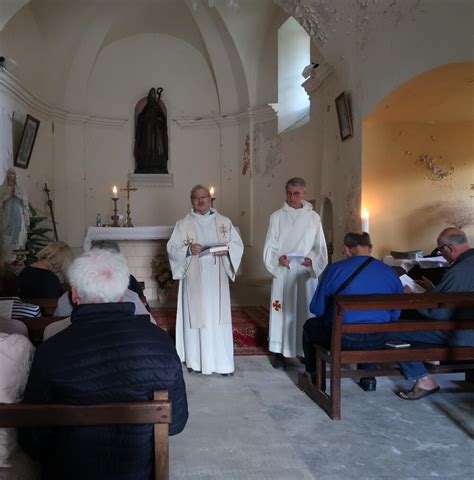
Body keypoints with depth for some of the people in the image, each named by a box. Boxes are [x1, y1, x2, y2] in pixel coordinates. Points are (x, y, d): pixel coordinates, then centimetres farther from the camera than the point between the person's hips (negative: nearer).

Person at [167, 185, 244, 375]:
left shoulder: (224, 222, 8)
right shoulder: (182, 224, 3)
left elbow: (238, 244, 7)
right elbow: (172, 249, 0)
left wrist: (226, 249, -13)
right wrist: (188, 250, -18)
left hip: (217, 278, 1)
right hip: (194, 279, -1)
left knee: (219, 317, 2)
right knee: (196, 316, 1)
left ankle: (221, 362, 10)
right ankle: (196, 361, 11)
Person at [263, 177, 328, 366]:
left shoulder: (313, 217, 3)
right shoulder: (277, 217, 1)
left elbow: (320, 246, 5)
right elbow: (269, 246, 0)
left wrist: (313, 260, -14)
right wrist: (278, 258, -18)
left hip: (307, 272, 1)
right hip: (283, 272, -1)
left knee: (306, 309, 5)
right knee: (282, 309, 3)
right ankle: (280, 351, 12)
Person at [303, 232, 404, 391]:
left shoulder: (335, 269, -9)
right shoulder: (390, 273, 1)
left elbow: (317, 309, -4)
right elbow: (395, 315, 9)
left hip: (342, 340, -3)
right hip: (377, 343, 4)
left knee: (310, 325, 27)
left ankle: (313, 376, 39)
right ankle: (368, 378, 39)